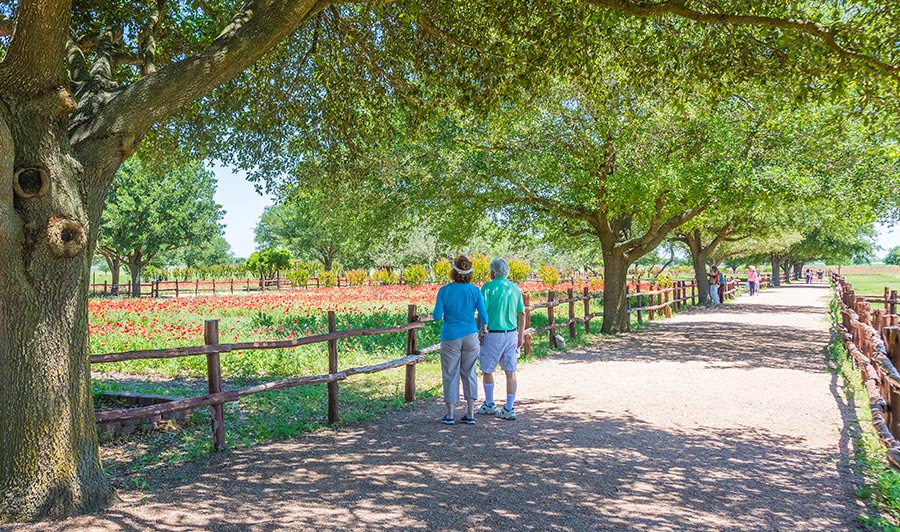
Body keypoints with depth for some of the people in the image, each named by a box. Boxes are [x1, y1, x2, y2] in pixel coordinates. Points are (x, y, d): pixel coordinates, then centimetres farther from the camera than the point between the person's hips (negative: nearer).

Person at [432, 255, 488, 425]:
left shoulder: (445, 290, -9)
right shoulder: (475, 291, -5)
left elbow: (437, 316, -9)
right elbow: (484, 316, -4)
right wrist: (483, 329, 16)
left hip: (450, 337, -1)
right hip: (470, 336, 2)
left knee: (450, 375, 7)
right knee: (469, 373, 11)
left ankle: (450, 415, 12)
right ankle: (470, 414, 13)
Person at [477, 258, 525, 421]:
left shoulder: (488, 287, -8)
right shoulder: (515, 288, 7)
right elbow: (522, 314, 9)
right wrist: (521, 335, 16)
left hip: (493, 334, -5)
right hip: (511, 334, 5)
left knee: (487, 370, 12)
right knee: (510, 371, 6)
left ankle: (489, 405, 24)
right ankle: (509, 409, 7)